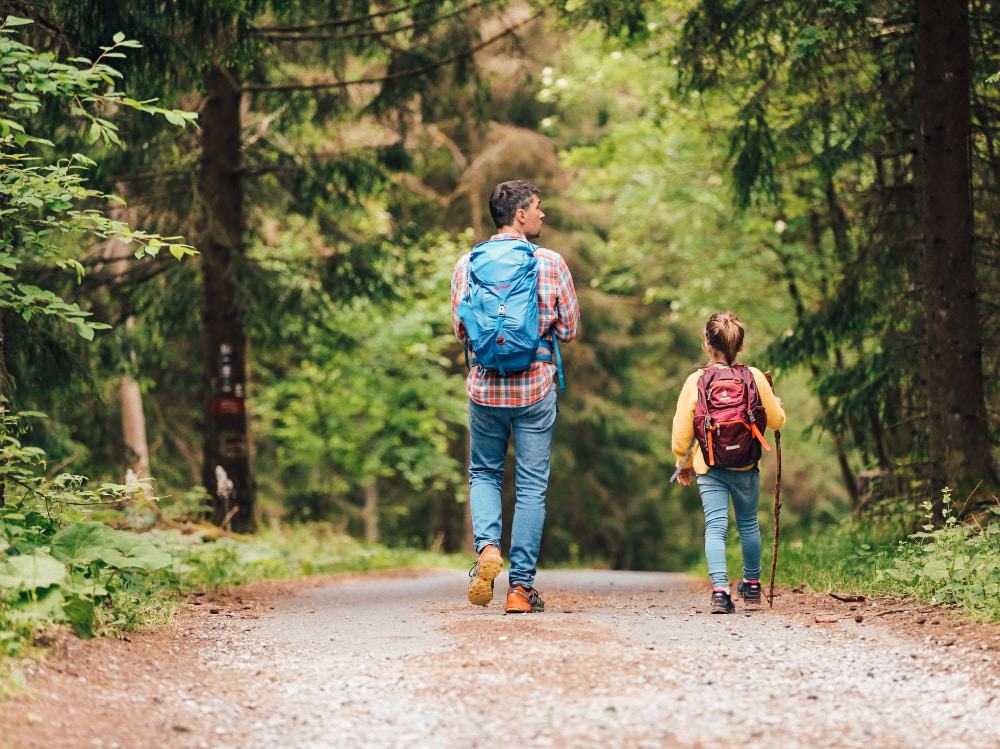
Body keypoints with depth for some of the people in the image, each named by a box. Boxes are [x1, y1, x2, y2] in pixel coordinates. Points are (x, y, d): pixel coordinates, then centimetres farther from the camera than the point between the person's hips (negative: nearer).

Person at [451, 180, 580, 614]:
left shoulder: (468, 264, 0)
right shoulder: (550, 263, -6)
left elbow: (460, 330, 5)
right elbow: (569, 329, 0)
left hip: (485, 387, 2)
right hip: (535, 388, -2)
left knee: (484, 474, 19)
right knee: (532, 487, 5)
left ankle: (487, 546, -7)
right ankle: (521, 586, 4)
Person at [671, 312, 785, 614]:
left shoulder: (696, 382, -9)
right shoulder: (754, 377, -6)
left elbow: (681, 431, -6)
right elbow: (777, 421, 4)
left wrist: (684, 464, 11)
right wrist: (776, 403, 28)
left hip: (710, 469, -2)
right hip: (747, 468, 2)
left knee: (715, 527, -3)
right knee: (749, 523, 20)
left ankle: (720, 589, -20)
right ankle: (752, 584, 35)